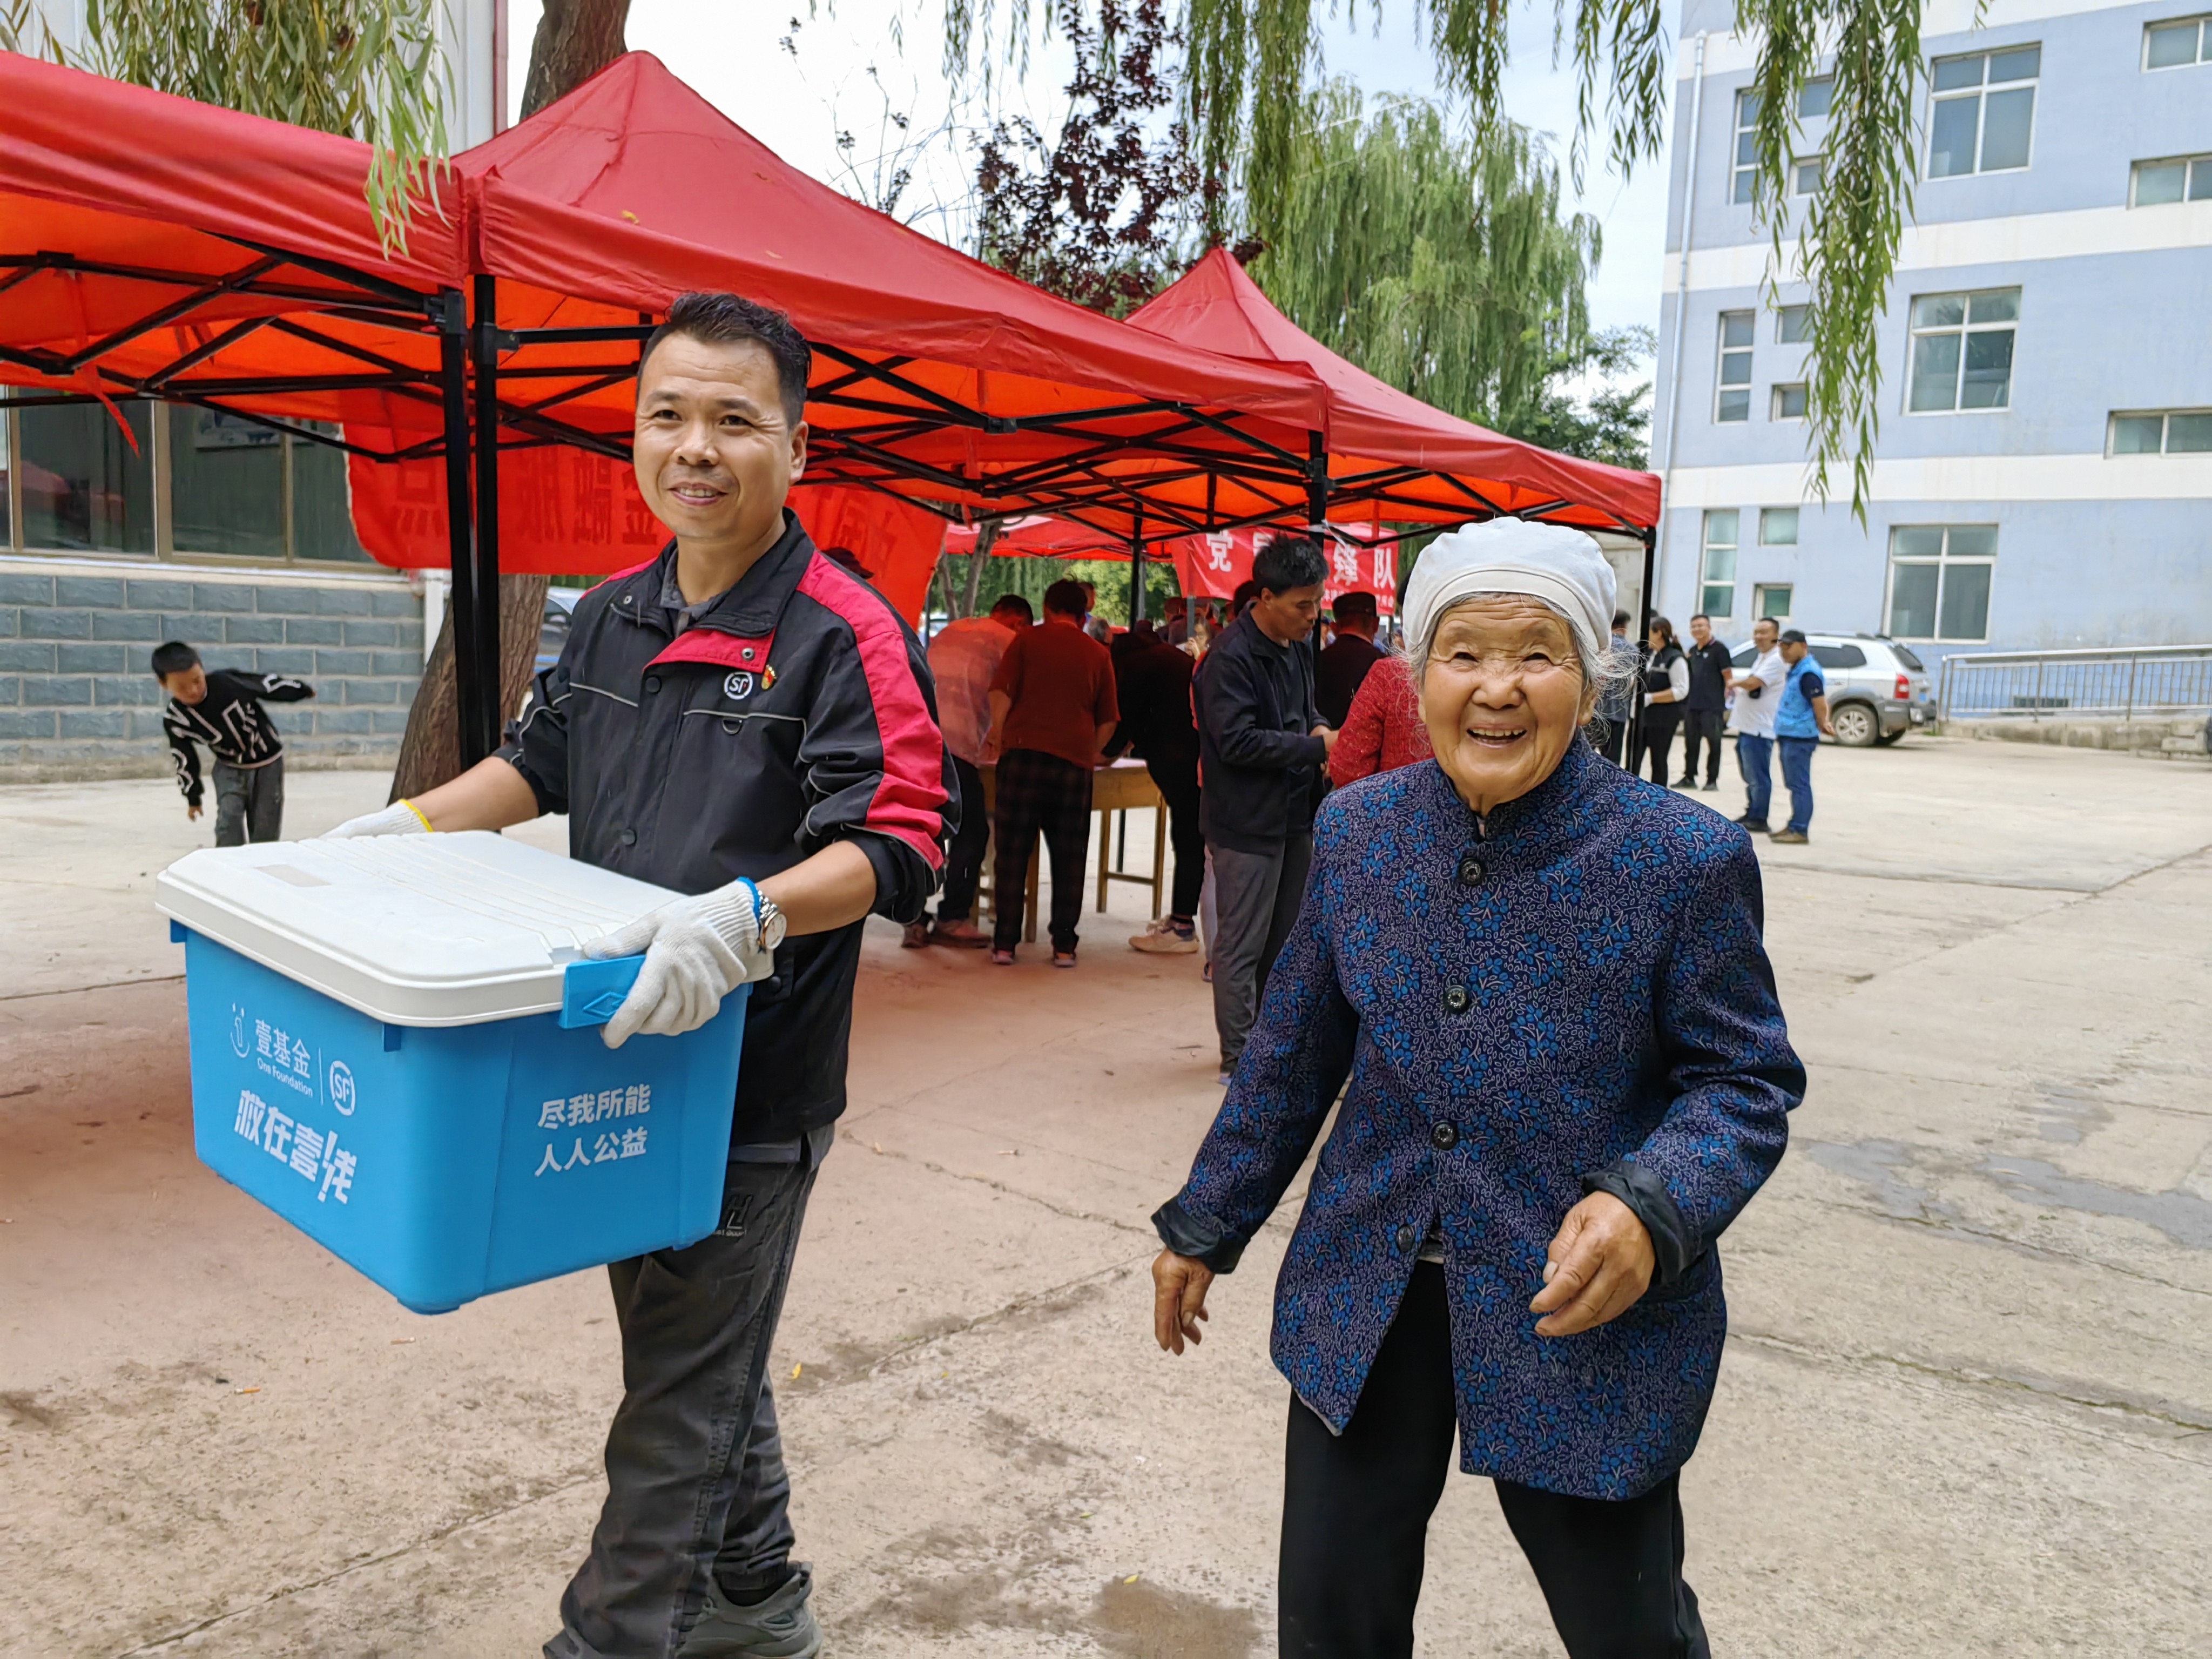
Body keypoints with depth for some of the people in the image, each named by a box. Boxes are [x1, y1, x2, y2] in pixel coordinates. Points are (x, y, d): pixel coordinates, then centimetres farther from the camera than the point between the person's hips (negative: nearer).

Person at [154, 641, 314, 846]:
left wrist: (303, 690, 2)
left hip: (267, 762, -1)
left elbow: (266, 685, -11)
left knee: (265, 833, 2)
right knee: (228, 824, -15)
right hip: (229, 768, 1)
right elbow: (184, 759, -3)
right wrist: (193, 797, 5)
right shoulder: (174, 719, -16)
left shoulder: (227, 681, -26)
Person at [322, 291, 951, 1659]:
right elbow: (544, 759, 23)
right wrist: (412, 824, 13)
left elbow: (900, 847, -23)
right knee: (706, 1351, 22)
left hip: (752, 1082, -8)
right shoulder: (614, 618, 8)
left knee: (681, 1394, 4)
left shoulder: (845, 635, -15)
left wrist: (746, 914, -37)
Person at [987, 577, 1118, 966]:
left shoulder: (1026, 640, 5)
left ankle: (1004, 943, 6)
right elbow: (1107, 721, 11)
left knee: (1013, 852, 5)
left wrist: (1001, 740, 7)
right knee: (1069, 858, 9)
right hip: (1075, 761, 1)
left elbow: (1000, 695, -4)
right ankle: (1064, 945, 10)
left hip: (1023, 754, -1)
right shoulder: (1098, 654, 10)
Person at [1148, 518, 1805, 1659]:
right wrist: (1206, 1227, 13)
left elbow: (1744, 1082, -6)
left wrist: (1652, 1210, -26)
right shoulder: (1353, 831, -1)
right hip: (1364, 1303, 3)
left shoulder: (1685, 861, -12)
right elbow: (1292, 1054, 8)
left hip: (1586, 1316, -3)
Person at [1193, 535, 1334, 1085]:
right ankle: (1239, 1059, 10)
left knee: (1284, 940, 16)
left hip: (1293, 813, 9)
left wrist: (1320, 730, 1)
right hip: (1247, 821, -9)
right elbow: (1238, 742, -22)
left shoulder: (1297, 648, 10)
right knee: (1241, 946, 0)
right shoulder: (1230, 657, -18)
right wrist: (1316, 745, -19)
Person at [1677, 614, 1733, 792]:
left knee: (1713, 743, -1)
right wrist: (1684, 660, 6)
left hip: (1712, 706, -7)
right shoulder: (1692, 651, 16)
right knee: (1691, 743, 10)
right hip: (1691, 705, 7)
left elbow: (1728, 677, -8)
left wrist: (1727, 701, -14)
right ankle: (1689, 778, 16)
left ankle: (1712, 780, 3)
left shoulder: (1719, 649, -6)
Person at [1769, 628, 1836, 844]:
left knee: (1799, 784, -8)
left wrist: (1821, 725, -5)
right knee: (1794, 783, 16)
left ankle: (1800, 831, -7)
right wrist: (1822, 724, 16)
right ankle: (1794, 826, 23)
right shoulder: (1796, 671, 16)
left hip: (1800, 738, -11)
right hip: (1789, 736, 11)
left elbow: (1820, 705, -20)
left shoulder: (1808, 673, -17)